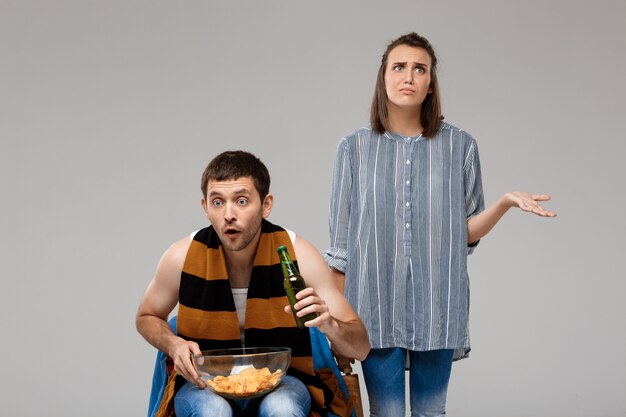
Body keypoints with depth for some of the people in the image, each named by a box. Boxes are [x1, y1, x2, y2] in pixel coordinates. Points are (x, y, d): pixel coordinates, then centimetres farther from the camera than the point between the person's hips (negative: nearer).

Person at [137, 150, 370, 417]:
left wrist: (329, 324, -34)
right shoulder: (183, 257, -12)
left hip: (280, 380, 0)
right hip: (205, 385, 0)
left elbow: (360, 349, -10)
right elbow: (147, 317, 10)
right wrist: (174, 346, -12)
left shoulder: (296, 254, -14)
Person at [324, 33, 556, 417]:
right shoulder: (355, 148, 3)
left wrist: (505, 203, -12)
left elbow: (466, 233, 5)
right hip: (376, 305, 0)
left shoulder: (460, 146, 3)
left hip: (437, 305, 1)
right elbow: (341, 243, 6)